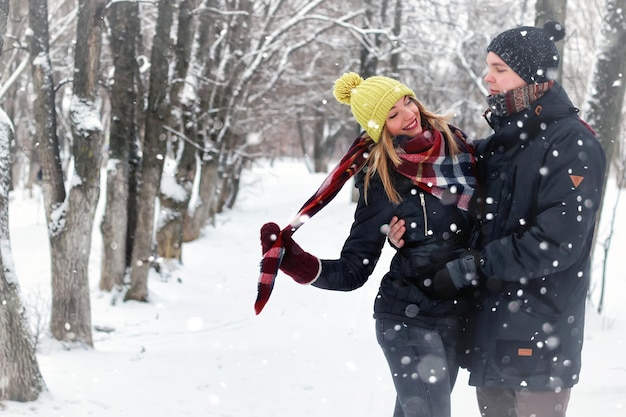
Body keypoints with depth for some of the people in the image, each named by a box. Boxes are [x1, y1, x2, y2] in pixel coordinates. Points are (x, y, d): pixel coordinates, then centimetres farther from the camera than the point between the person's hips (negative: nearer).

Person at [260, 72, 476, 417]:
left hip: (458, 315, 5)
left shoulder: (456, 144, -2)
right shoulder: (381, 182, -14)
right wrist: (302, 265, -29)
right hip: (409, 320, -5)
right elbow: (354, 270, -15)